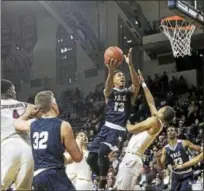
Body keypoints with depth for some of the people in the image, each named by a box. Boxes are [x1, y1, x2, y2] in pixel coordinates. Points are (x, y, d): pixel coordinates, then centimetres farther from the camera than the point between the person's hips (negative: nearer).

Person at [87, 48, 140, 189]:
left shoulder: (130, 92, 8)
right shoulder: (109, 92, 8)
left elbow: (137, 84, -16)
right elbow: (108, 87, -19)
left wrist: (130, 65, -31)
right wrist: (111, 71, -41)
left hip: (119, 129, -3)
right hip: (107, 127, 3)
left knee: (103, 152, -28)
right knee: (91, 158, -2)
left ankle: (103, 183, -15)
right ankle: (104, 179, 22)